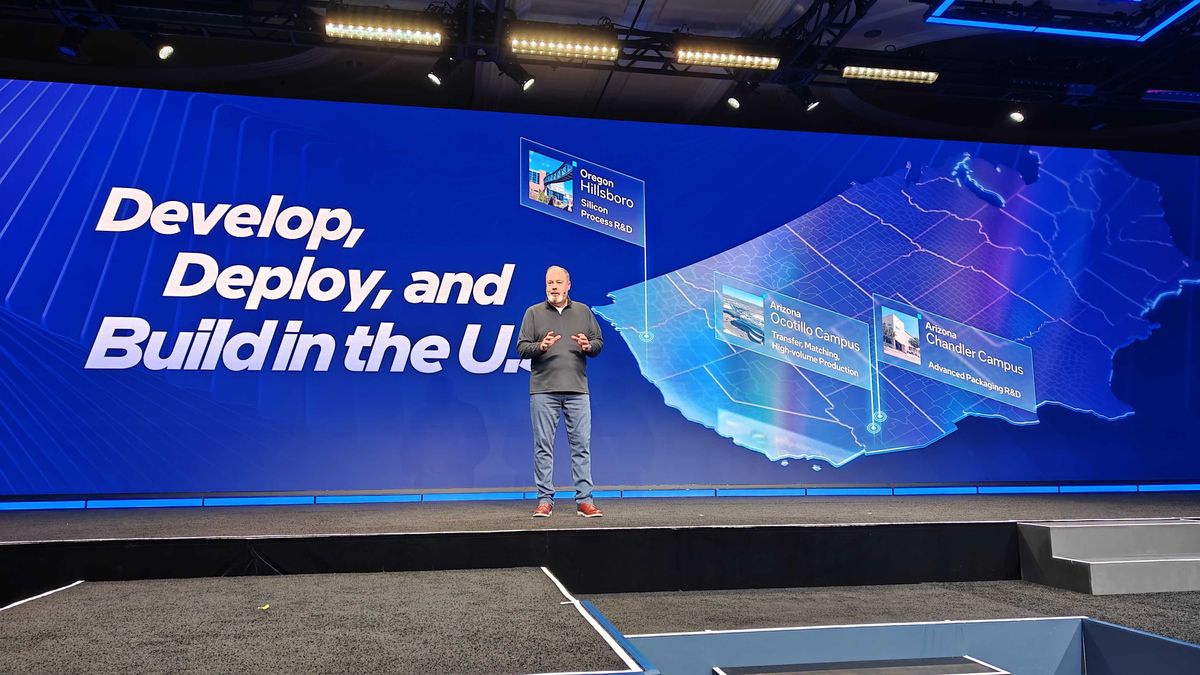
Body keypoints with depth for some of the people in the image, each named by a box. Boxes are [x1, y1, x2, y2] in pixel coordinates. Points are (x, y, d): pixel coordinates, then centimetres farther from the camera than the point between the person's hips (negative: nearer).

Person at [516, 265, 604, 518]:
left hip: (578, 390, 1)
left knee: (582, 445, 1)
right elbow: (521, 347, 4)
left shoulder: (583, 312, 13)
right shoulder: (533, 313, 8)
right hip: (543, 390, -1)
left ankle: (584, 500, 6)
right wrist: (540, 347, -15)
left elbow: (599, 342, 13)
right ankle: (545, 500, 9)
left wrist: (589, 346, -8)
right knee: (543, 446, 1)